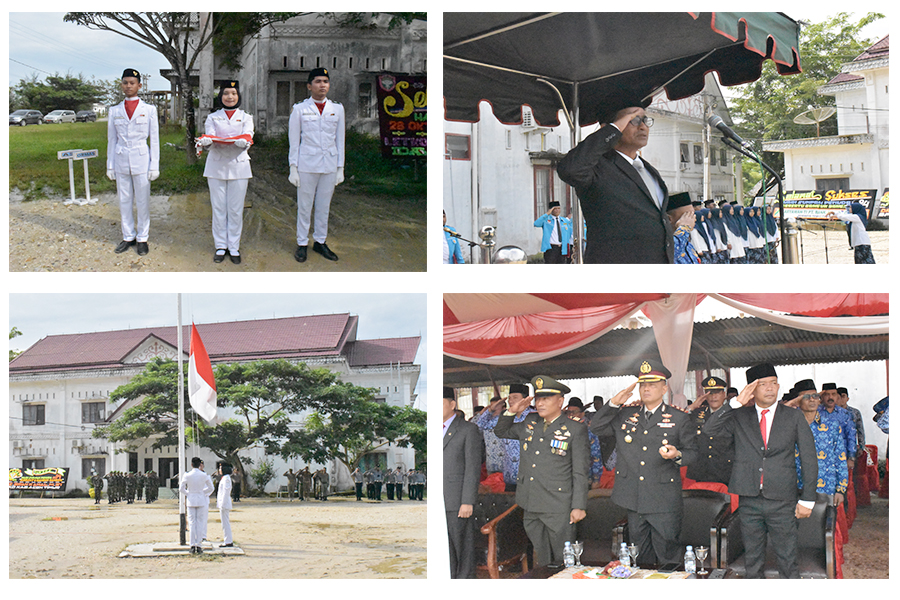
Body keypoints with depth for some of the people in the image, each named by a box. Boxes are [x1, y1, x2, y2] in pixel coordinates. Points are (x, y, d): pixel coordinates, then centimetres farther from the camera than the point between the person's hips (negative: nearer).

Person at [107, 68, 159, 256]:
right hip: (121, 161, 2)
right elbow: (111, 140, 11)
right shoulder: (115, 111, 7)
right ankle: (128, 237, 17)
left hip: (141, 160, -2)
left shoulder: (149, 110, 1)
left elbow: (154, 139, 2)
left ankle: (142, 238, 11)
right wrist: (110, 165, 8)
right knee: (124, 201, 7)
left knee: (142, 202, 2)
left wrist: (154, 165, -2)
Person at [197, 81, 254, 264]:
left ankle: (234, 247, 10)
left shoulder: (245, 118, 8)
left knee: (236, 209, 0)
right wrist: (205, 142, -32)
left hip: (238, 166, 0)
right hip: (216, 166, 0)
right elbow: (210, 137, -7)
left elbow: (248, 138, -9)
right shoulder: (213, 118, 9)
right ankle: (220, 246, 11)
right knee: (218, 208, 1)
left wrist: (243, 142, -34)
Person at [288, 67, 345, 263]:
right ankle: (302, 243, 13)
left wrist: (340, 168, 7)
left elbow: (340, 140, 10)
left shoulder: (337, 109, 6)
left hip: (329, 166, 3)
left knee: (324, 206, 9)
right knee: (304, 206, 3)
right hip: (307, 164, -3)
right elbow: (294, 141, 1)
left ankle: (320, 241, 21)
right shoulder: (299, 109, -2)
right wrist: (293, 168, -4)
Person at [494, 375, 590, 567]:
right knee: (541, 562, 12)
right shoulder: (530, 423, 12)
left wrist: (578, 506, -10)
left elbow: (581, 472, -6)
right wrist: (511, 412, 8)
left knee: (563, 563, -2)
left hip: (558, 508, -5)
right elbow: (501, 432, 27)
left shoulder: (575, 429, -4)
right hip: (532, 508, 5)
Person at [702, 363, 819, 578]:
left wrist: (807, 499, -2)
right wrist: (736, 403, -13)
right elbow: (710, 430, -7)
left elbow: (809, 459, 4)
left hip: (782, 502, -2)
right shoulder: (739, 418, 7)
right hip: (749, 500, 2)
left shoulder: (794, 417, 4)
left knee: (788, 561, -1)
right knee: (753, 560, 10)